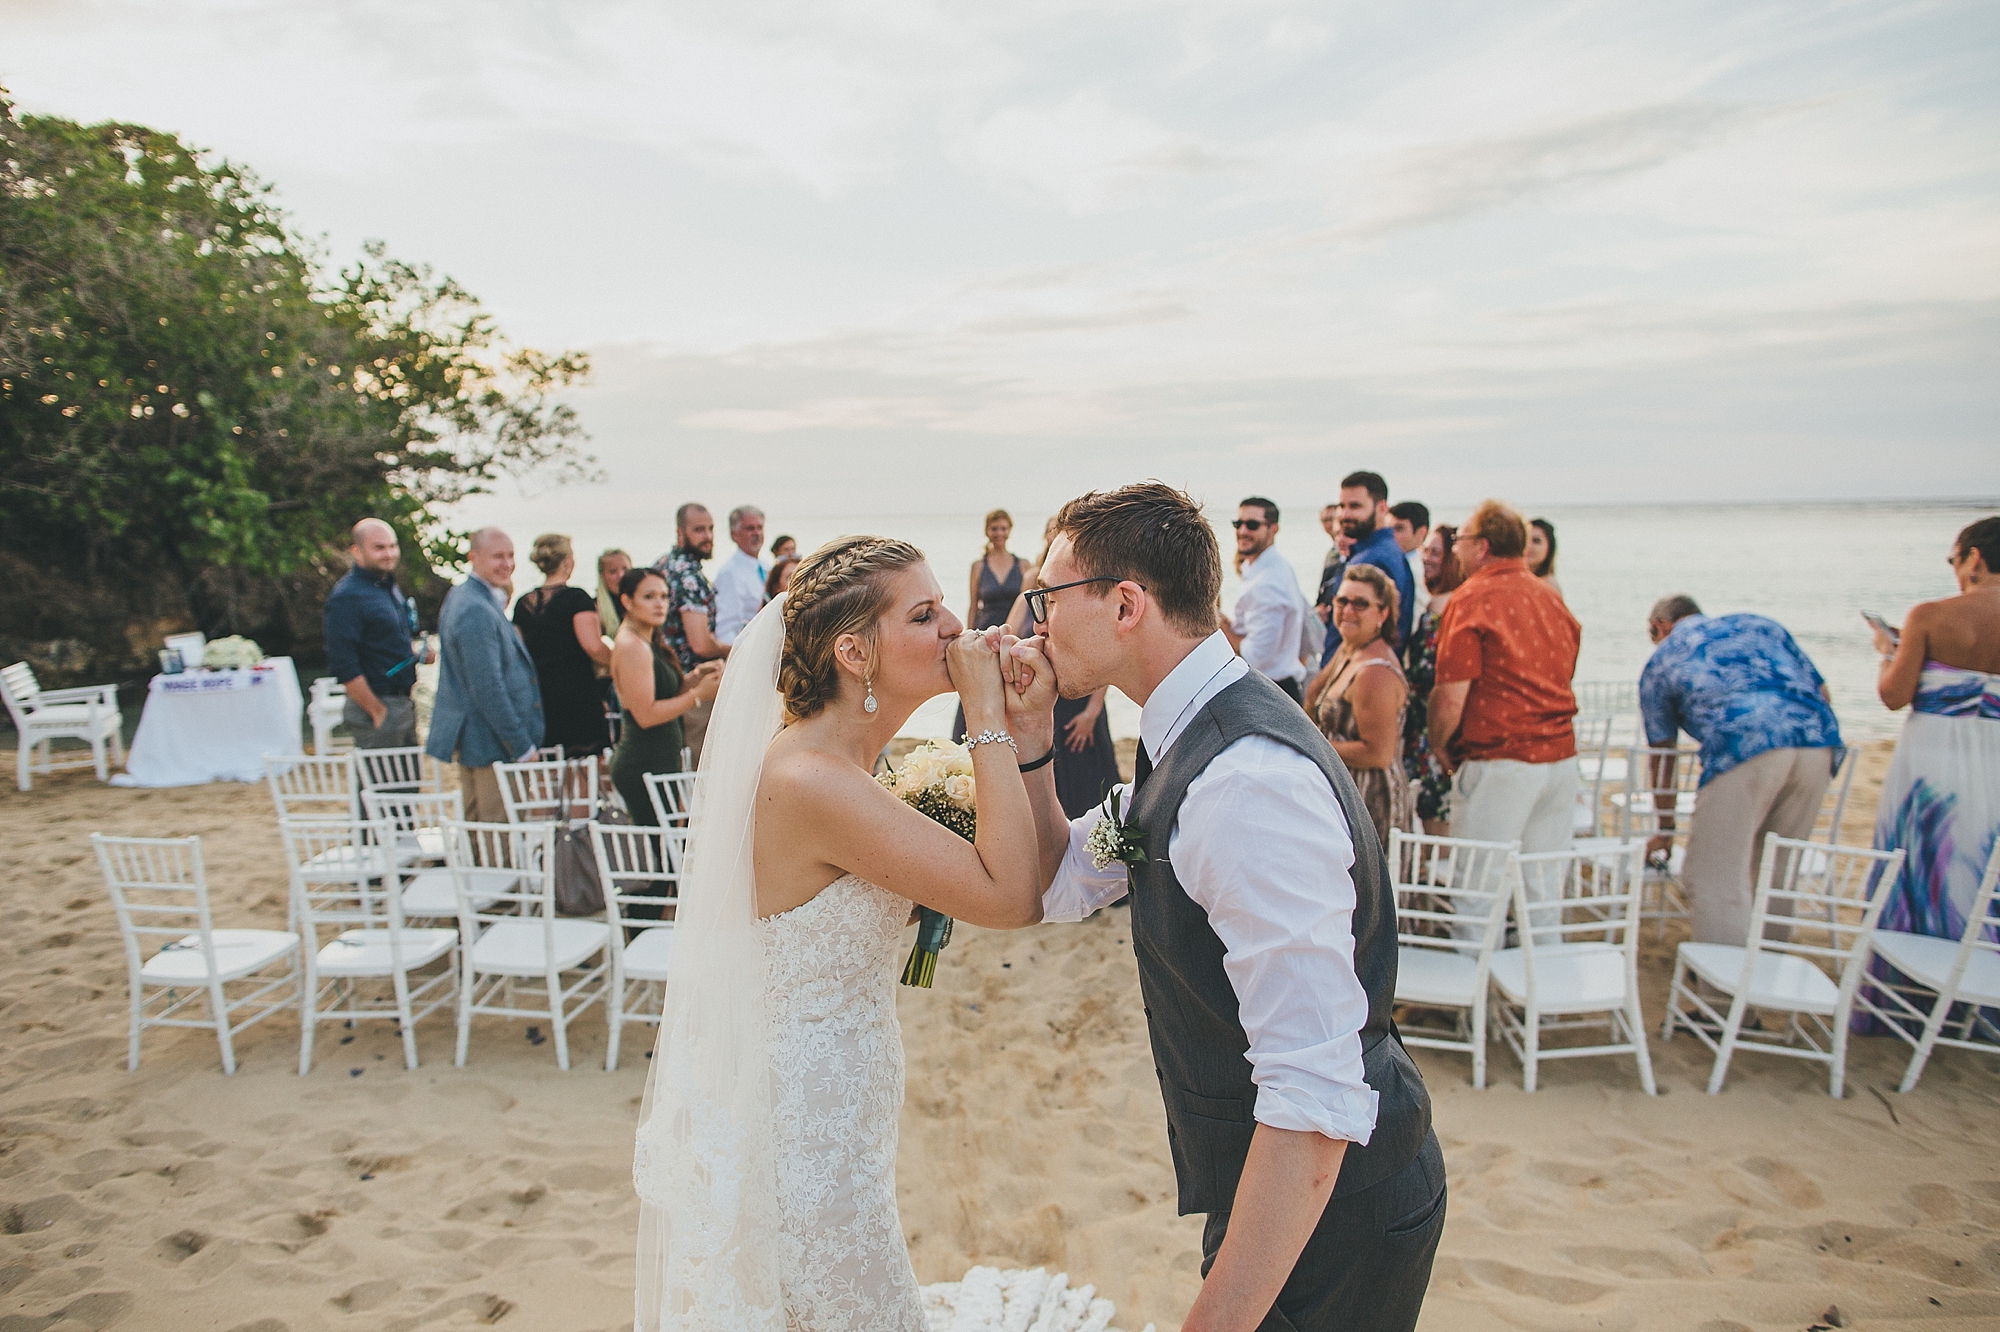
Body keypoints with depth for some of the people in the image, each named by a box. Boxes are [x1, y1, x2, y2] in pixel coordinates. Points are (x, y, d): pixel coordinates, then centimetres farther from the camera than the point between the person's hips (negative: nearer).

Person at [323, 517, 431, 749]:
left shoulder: (390, 588, 13)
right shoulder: (347, 596, -15)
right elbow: (344, 666, -20)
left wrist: (417, 656, 6)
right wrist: (378, 712, -18)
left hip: (403, 703, 9)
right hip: (377, 706, -9)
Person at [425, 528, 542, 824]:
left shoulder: (459, 596, 12)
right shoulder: (477, 611, -21)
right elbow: (488, 688, -24)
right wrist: (522, 747, -19)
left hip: (471, 739, 11)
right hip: (491, 743, -11)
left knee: (476, 824, 19)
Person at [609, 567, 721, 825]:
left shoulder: (651, 642, 14)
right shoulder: (631, 646, -15)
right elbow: (646, 714, -20)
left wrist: (694, 677, 1)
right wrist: (698, 695, -17)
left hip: (660, 762, 10)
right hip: (645, 767, -10)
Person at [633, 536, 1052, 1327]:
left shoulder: (833, 761, 3)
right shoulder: (811, 781, -28)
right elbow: (1010, 898, -29)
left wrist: (1029, 741, -6)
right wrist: (989, 722, -24)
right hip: (802, 1142, -9)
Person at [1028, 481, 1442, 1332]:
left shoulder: (1249, 780, -30)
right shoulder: (1192, 738, 1)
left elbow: (1315, 1101, -33)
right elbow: (1062, 885, 12)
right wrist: (1022, 734, -2)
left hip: (1327, 1215, -9)